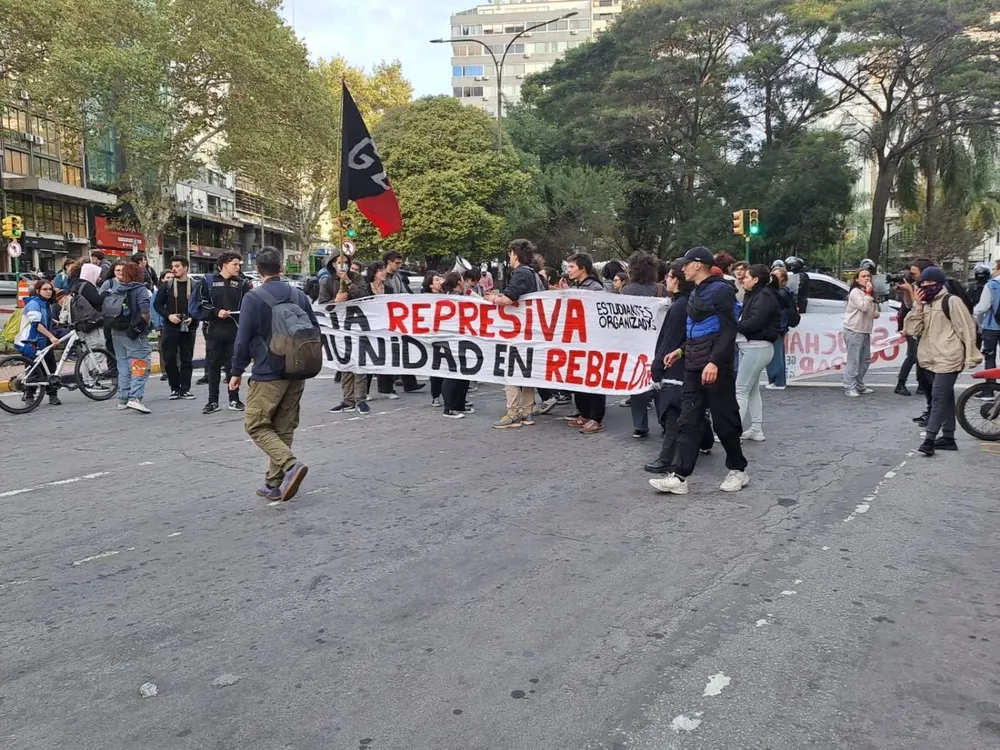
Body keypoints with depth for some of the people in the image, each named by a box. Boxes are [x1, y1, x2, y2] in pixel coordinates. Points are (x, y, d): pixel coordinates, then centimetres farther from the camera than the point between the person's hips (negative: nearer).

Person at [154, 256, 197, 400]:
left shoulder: (195, 286, 2)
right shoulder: (167, 285, 5)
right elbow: (157, 304, 6)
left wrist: (193, 318, -11)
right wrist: (168, 315, -10)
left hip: (188, 328, -1)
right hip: (170, 328, 1)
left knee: (187, 359, 2)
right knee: (169, 359, 1)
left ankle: (185, 389, 8)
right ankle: (174, 388, 12)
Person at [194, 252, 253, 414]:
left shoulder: (242, 284, 7)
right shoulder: (208, 280, 4)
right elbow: (200, 303, 0)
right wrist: (216, 312, -13)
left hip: (235, 332, 1)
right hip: (214, 331, 0)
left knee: (233, 365, 6)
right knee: (213, 366, 6)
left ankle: (234, 400, 16)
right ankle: (213, 401, 15)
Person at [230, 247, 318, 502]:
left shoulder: (253, 298, -8)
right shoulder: (299, 295, 7)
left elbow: (243, 338, -10)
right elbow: (315, 331, 10)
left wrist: (236, 371, 0)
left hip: (267, 374, -5)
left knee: (256, 426, 3)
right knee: (284, 428, 12)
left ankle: (290, 465, -17)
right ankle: (274, 484, 15)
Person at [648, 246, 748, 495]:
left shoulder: (720, 290, -10)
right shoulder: (695, 293, 17)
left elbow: (728, 331, -17)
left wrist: (715, 362, -26)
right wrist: (681, 350, 21)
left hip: (715, 366, -8)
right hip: (693, 366, 8)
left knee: (724, 420, 2)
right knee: (688, 420, 2)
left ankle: (738, 470, 20)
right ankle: (678, 476, 1)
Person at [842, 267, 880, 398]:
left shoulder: (870, 293, 17)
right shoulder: (855, 292, -10)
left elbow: (874, 308, 26)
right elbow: (864, 307, -22)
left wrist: (877, 313, 4)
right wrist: (868, 292, -17)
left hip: (865, 331, 9)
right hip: (854, 331, -9)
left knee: (865, 360, 13)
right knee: (853, 360, -10)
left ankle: (859, 385, 22)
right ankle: (849, 388, -9)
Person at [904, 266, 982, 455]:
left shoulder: (951, 301, -8)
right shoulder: (925, 304, 13)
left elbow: (966, 329, -9)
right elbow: (913, 330, 4)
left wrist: (970, 356, -9)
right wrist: (917, 306, -6)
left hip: (948, 360, -8)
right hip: (932, 360, 8)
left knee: (938, 399, -12)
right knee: (945, 399, 14)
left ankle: (929, 439, -15)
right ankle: (948, 437, 20)